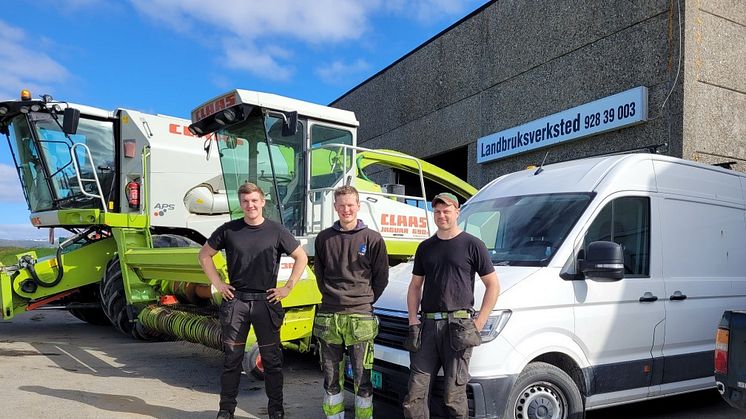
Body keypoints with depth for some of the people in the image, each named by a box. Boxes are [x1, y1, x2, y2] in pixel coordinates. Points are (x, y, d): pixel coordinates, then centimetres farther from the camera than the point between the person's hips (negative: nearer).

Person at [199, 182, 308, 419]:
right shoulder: (228, 230, 3)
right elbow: (204, 255, 14)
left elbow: (301, 258, 6)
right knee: (232, 357, 8)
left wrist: (287, 288, 0)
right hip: (235, 301, 1)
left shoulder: (276, 231, 0)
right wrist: (217, 284, 5)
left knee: (271, 358, 5)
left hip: (266, 301, -1)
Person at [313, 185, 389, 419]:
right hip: (328, 318, 3)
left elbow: (381, 278, 6)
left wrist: (364, 302, 4)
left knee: (362, 377, 5)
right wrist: (332, 297, 8)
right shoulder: (324, 238, 8)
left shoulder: (373, 239, 1)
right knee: (331, 377, 11)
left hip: (361, 318, -2)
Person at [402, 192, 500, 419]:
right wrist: (413, 320, 6)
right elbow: (415, 286, 20)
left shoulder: (472, 245, 2)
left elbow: (493, 285, 2)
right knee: (416, 393, 3)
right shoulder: (425, 247, 16)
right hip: (427, 325, 4)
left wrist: (478, 324, -5)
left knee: (454, 394, -1)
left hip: (457, 325, -4)